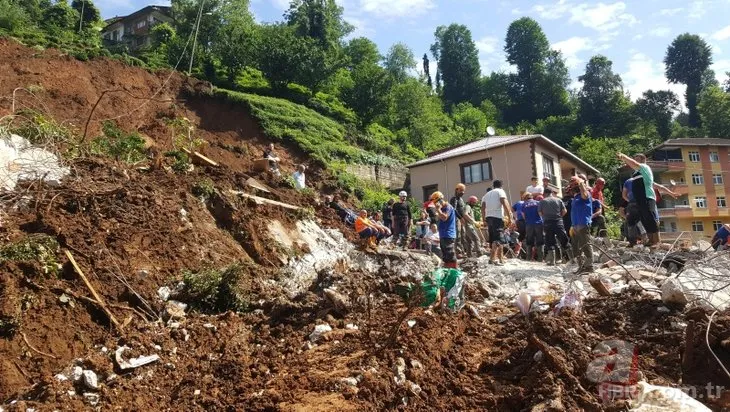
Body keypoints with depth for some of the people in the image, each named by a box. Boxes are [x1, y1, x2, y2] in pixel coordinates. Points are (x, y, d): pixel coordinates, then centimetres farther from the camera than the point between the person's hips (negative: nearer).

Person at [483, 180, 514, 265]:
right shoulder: (500, 191, 3)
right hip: (497, 217, -7)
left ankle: (501, 258, 20)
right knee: (497, 239, -11)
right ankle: (492, 258, -23)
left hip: (488, 217, 7)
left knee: (493, 239, 13)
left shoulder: (487, 194, 21)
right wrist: (510, 217, -12)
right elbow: (505, 204, -10)